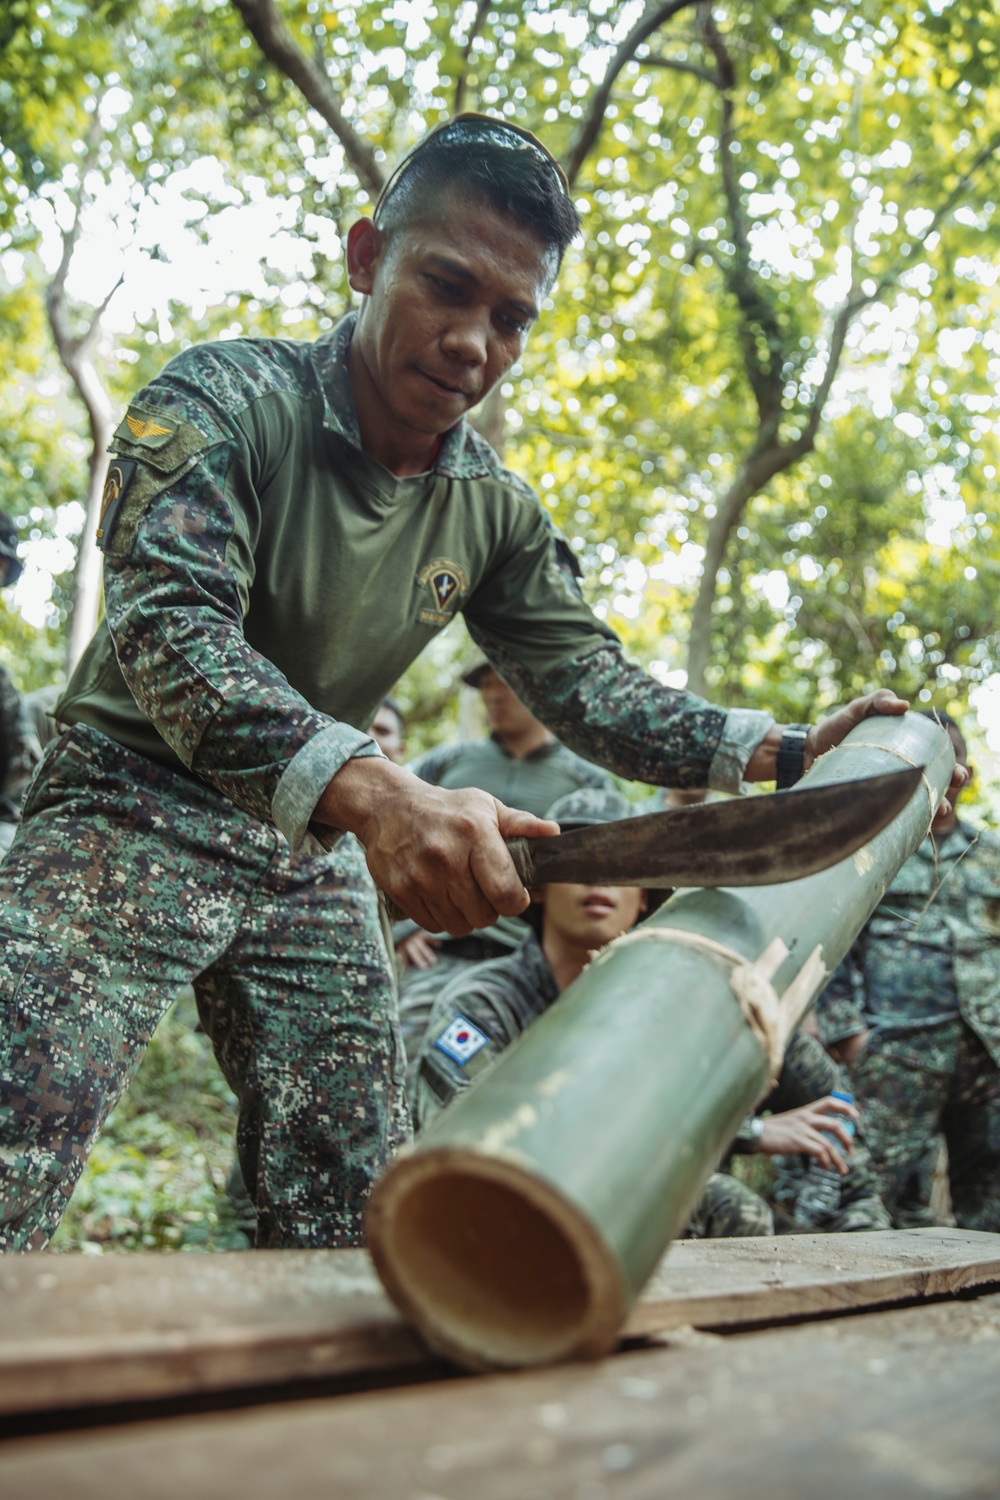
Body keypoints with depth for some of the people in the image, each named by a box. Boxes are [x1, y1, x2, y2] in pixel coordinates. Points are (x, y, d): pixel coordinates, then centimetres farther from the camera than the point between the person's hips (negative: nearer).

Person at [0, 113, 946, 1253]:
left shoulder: (496, 512, 2)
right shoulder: (227, 400, -17)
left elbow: (591, 686, 2)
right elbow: (168, 628, -32)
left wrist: (787, 752, -15)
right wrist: (373, 794, -49)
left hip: (314, 853, 6)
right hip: (136, 807, -5)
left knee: (348, 1223, 9)